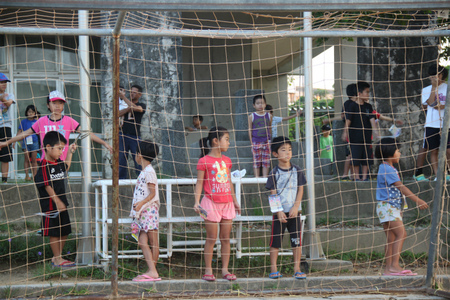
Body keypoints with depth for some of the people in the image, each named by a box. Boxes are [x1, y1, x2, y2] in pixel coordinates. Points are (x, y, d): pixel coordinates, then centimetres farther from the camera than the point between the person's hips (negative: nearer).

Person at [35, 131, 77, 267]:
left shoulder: (58, 163, 10)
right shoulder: (44, 166, -16)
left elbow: (66, 167, 34)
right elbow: (47, 185, -19)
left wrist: (70, 153, 25)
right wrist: (57, 201, -22)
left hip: (61, 204, 9)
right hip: (50, 206, -9)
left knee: (64, 232, 13)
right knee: (54, 233, 0)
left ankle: (57, 258, 23)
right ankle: (58, 259, 7)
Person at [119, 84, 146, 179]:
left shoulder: (142, 105, 7)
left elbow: (136, 108, -16)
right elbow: (118, 114, -1)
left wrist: (124, 97, -12)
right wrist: (128, 108, -15)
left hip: (135, 137, -3)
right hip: (123, 135, 3)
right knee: (121, 160, 1)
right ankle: (121, 179, 5)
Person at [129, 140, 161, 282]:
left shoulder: (149, 172, -9)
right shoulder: (144, 172, 19)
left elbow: (152, 193, -16)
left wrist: (141, 203, -28)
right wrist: (137, 207, 25)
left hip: (149, 210, -9)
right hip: (142, 212, 9)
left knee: (153, 242, -5)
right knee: (142, 241, 0)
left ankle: (152, 272, -6)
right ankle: (152, 271, -2)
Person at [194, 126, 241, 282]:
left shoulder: (227, 160, 12)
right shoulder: (204, 161, -7)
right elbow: (199, 183, -7)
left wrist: (235, 201, 23)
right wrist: (197, 202, -16)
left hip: (227, 203, 6)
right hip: (211, 203, -6)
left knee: (226, 237, 6)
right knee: (211, 238, -2)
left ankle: (225, 269, 11)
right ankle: (208, 270, 5)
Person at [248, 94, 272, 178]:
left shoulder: (268, 116, 6)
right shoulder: (251, 116, 1)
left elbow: (270, 128, 13)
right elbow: (250, 130, 4)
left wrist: (269, 139, 11)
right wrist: (251, 142, 0)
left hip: (266, 142, 1)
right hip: (256, 142, -1)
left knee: (266, 161, 1)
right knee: (256, 161, 0)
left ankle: (265, 176, 8)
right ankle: (256, 177, 6)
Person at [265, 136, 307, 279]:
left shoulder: (296, 170, 4)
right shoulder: (274, 173, -3)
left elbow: (300, 190, 3)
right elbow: (273, 193, -4)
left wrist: (295, 207, -8)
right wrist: (279, 211, -12)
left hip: (294, 211, 2)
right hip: (279, 212, -2)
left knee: (297, 240, 2)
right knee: (275, 241, 0)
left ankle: (297, 269, 9)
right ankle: (273, 269, 8)